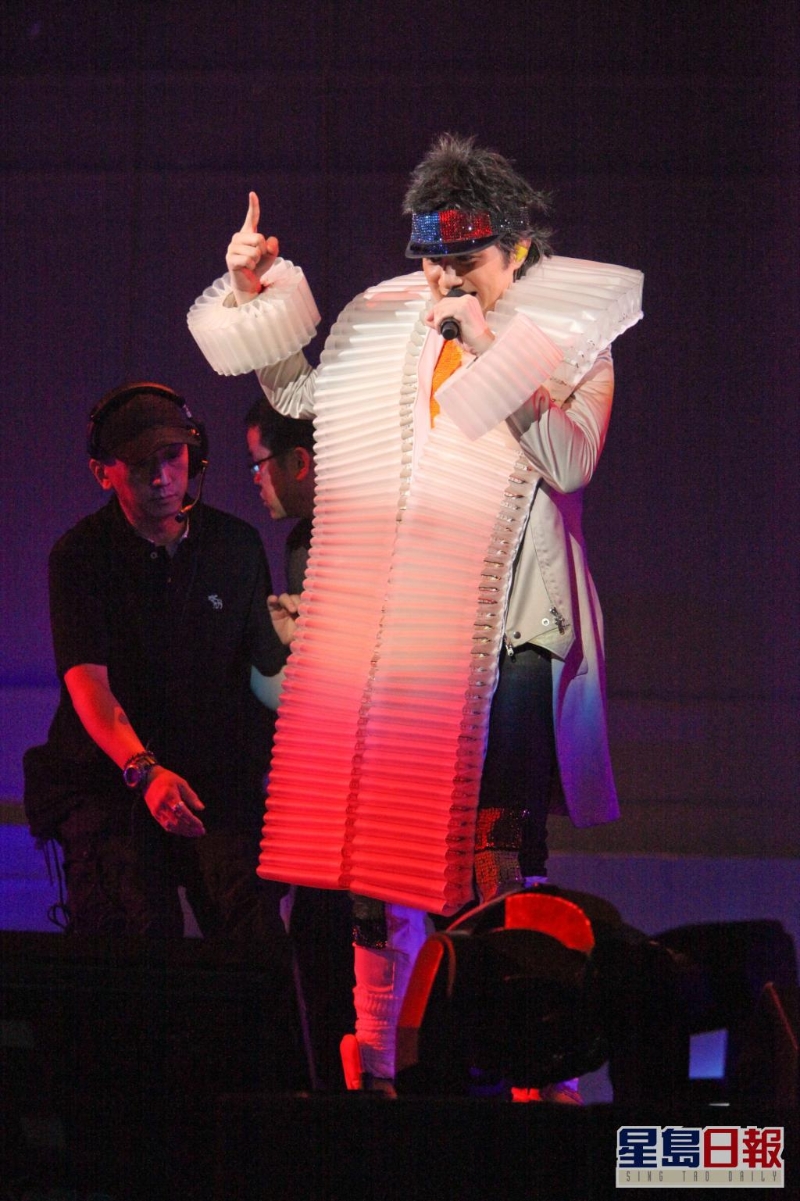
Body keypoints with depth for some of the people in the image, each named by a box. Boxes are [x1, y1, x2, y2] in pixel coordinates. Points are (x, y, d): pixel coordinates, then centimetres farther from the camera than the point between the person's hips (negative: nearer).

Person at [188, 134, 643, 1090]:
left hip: (503, 633, -4)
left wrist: (490, 353, -19)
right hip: (386, 625, 5)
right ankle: (376, 1052, 13)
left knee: (496, 865, -9)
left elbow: (570, 461, -14)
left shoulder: (571, 334, 0)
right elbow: (296, 389, 27)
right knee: (385, 844, 5)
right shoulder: (384, 322, 14)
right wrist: (251, 289, 15)